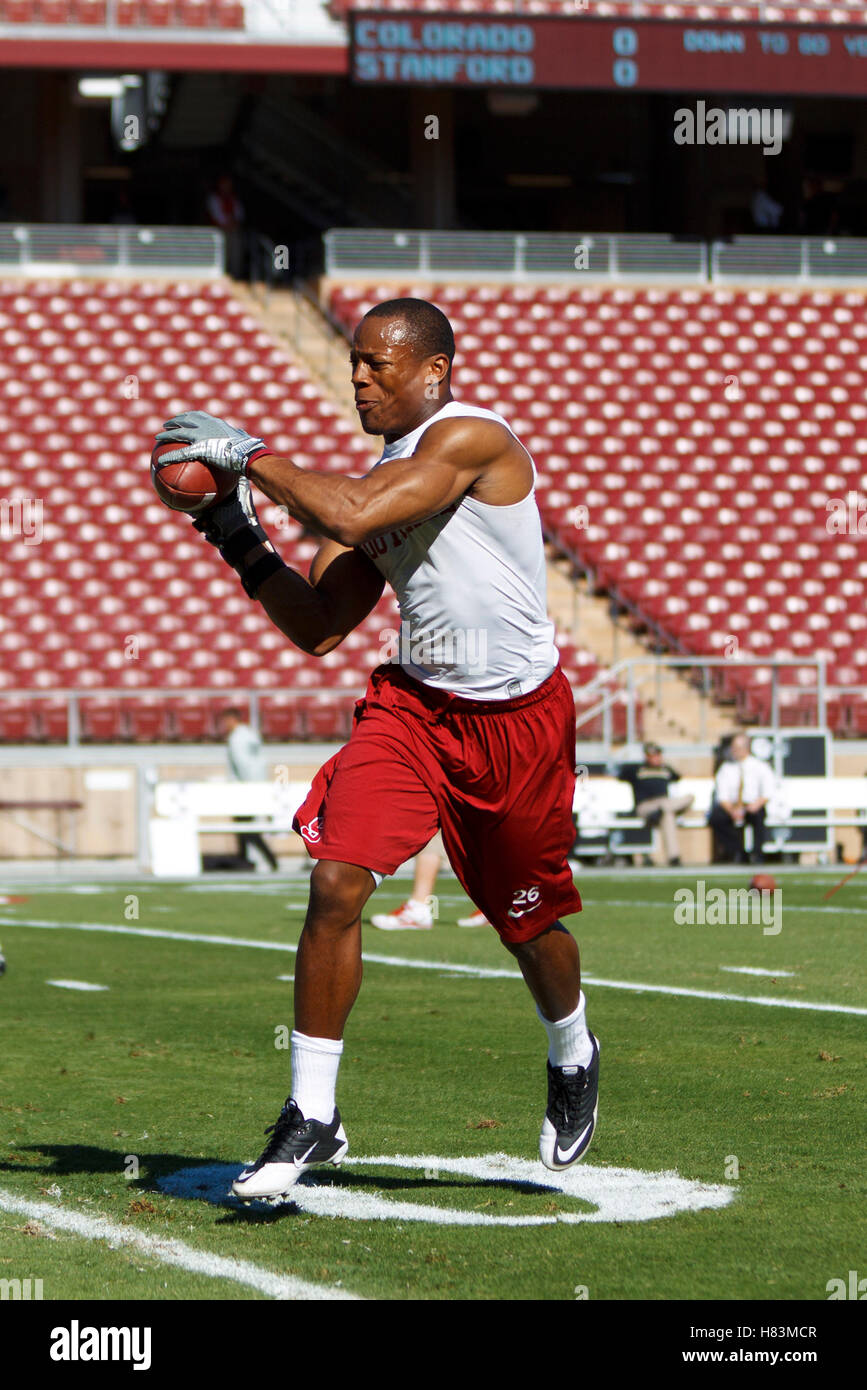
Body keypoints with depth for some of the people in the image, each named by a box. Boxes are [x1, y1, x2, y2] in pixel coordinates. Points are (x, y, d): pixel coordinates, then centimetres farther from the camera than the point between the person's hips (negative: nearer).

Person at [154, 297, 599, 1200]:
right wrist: (238, 538, 1)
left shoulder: (469, 437, -15)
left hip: (519, 718, -5)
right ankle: (311, 1114, -7)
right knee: (336, 882, -14)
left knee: (528, 922, 10)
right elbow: (317, 627, 11)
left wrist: (249, 454, -18)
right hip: (413, 707, 5)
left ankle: (573, 1059, 43)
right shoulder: (383, 479, 9)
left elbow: (349, 519, -28)